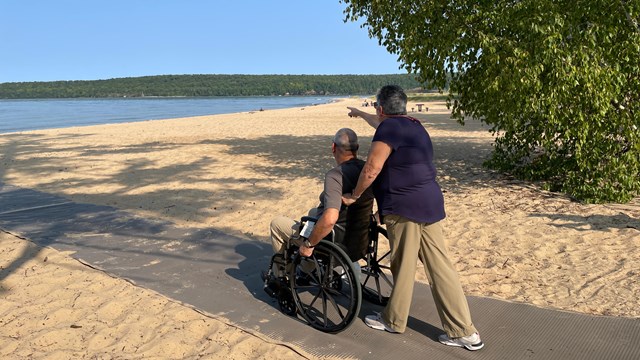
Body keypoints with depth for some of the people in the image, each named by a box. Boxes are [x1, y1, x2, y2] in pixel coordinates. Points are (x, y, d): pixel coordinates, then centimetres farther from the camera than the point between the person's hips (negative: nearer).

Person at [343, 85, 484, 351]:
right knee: (440, 267, 8)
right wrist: (360, 114, 54)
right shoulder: (410, 125, 17)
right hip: (428, 204, 9)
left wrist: (353, 196, -3)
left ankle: (393, 320, 24)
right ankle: (464, 331, 12)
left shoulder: (389, 127, -12)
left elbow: (372, 168, -17)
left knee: (403, 267, 6)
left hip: (404, 207, -9)